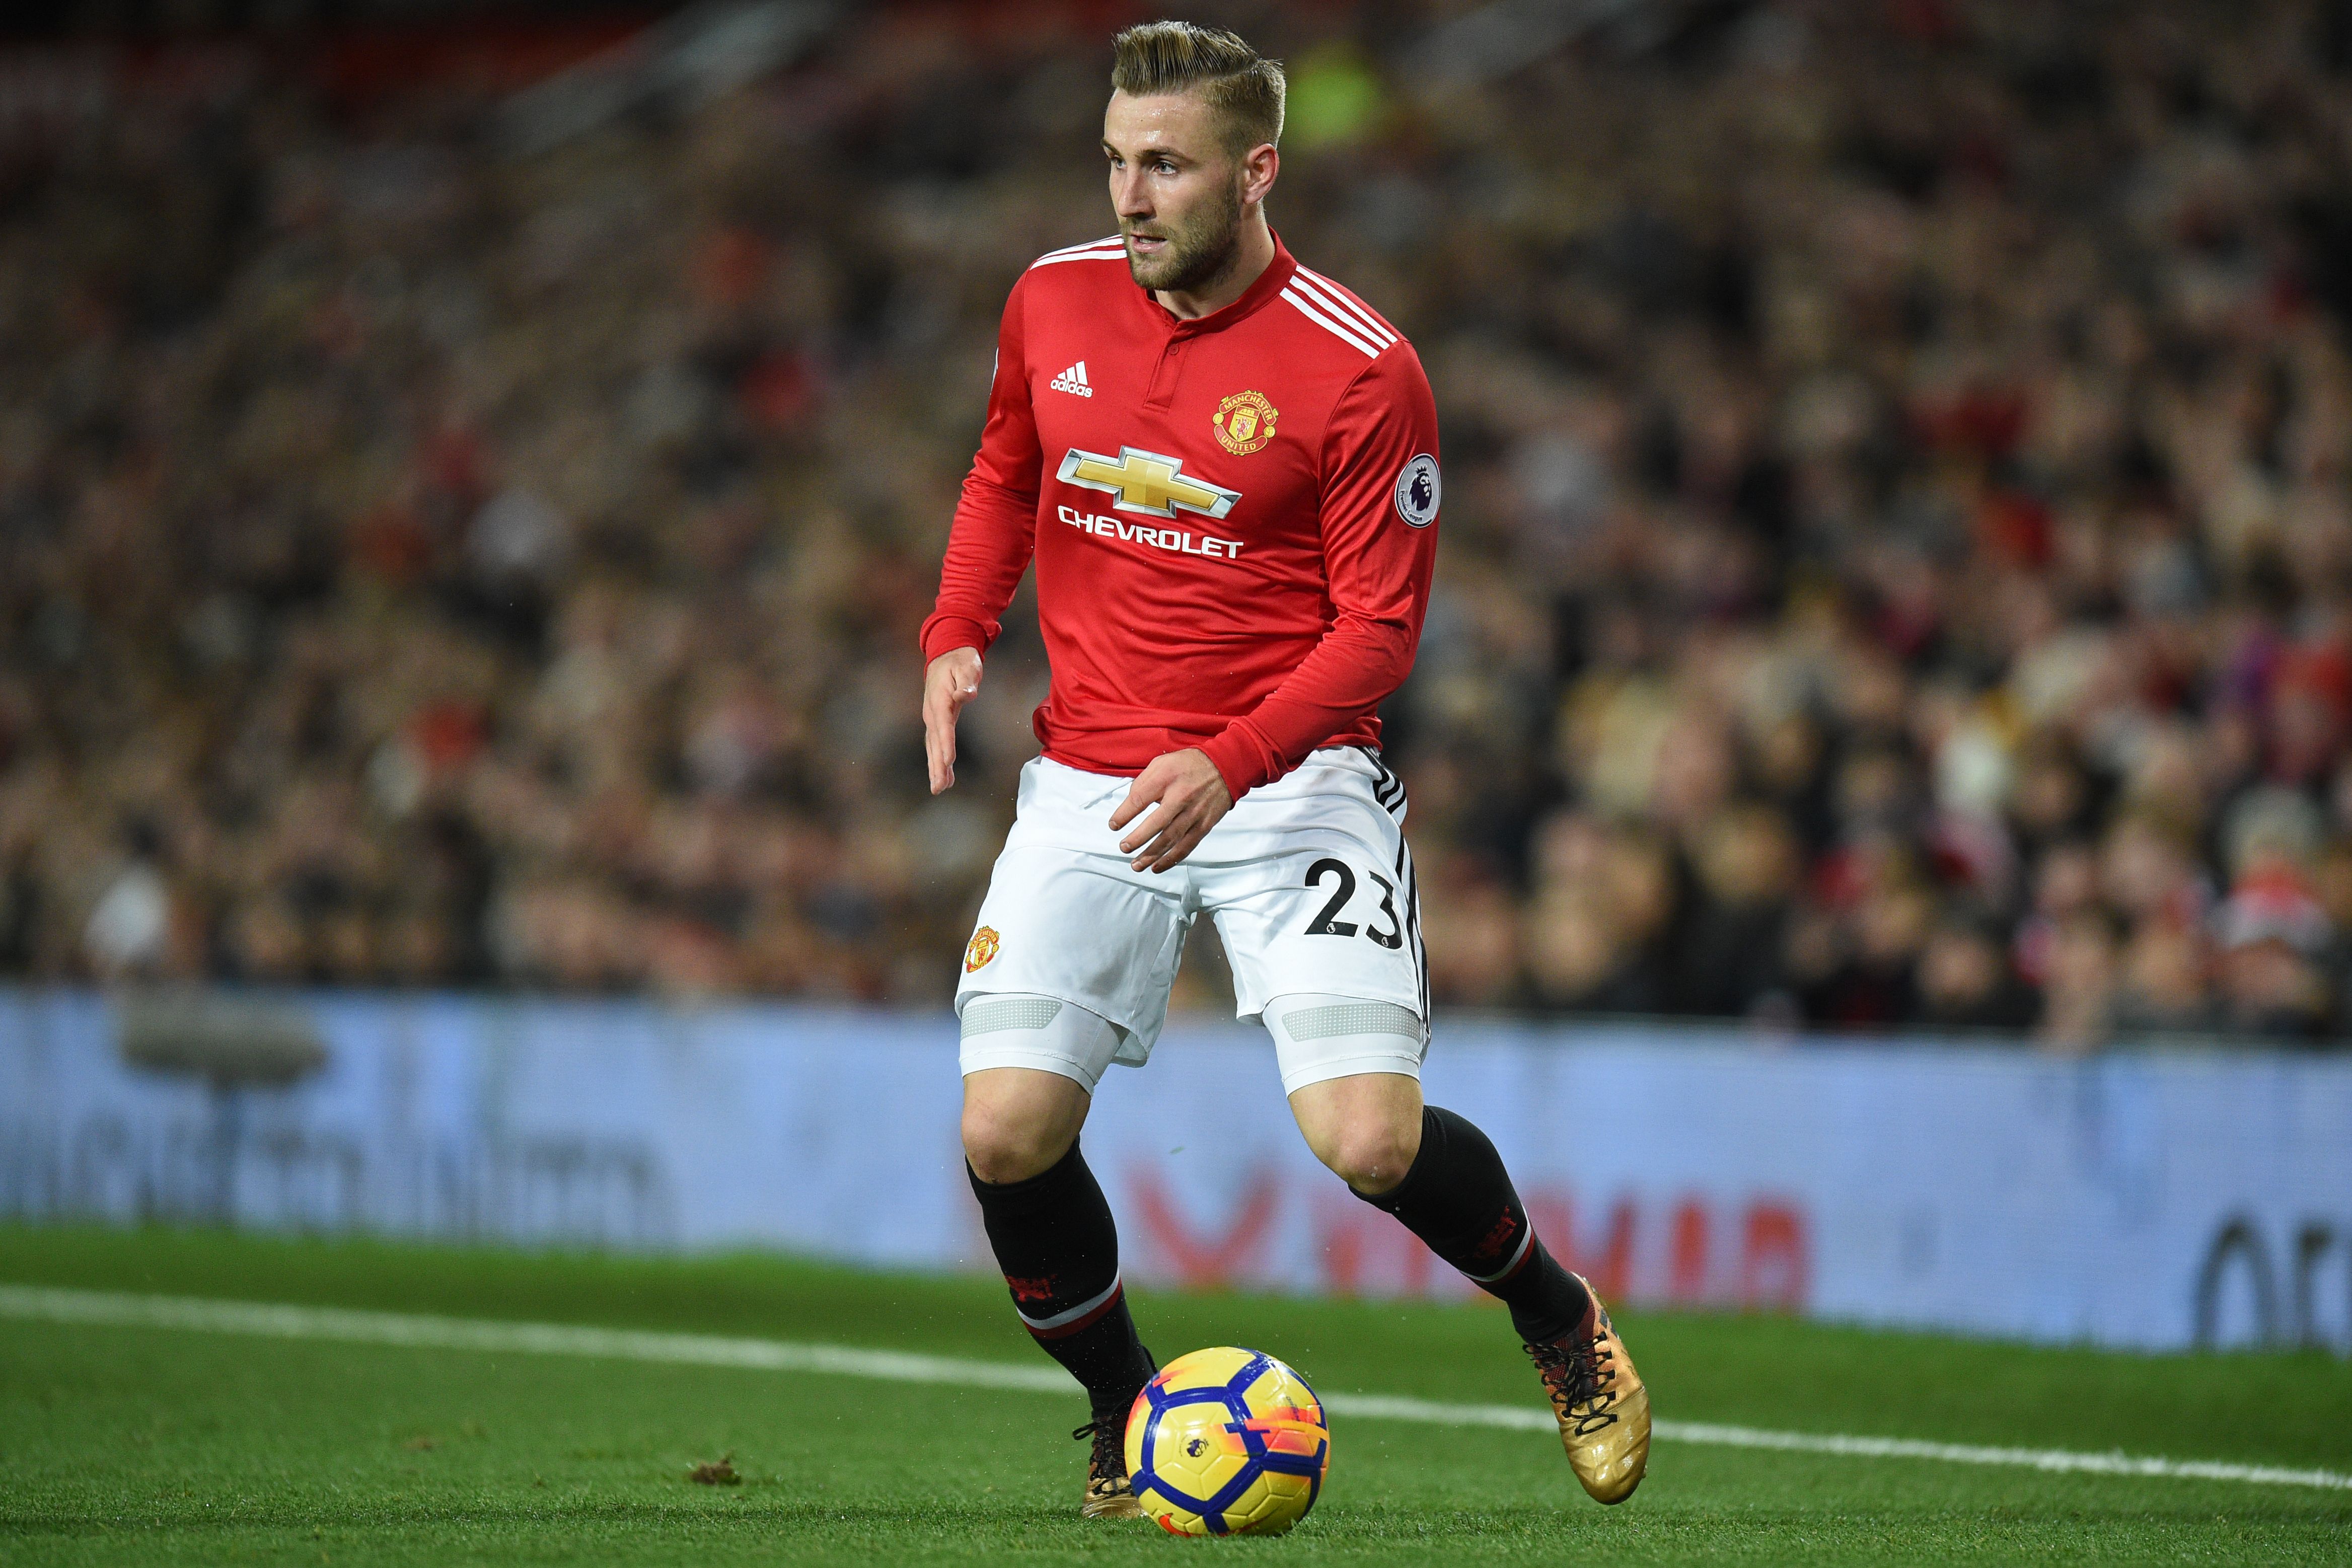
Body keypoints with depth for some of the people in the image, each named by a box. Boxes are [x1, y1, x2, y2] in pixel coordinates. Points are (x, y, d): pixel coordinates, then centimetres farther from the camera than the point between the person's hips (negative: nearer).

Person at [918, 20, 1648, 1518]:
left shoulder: (1360, 371, -12)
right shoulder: (1054, 302, 2)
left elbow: (1379, 625, -10)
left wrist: (1232, 763, -25)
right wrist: (956, 633, 3)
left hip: (1288, 776, -4)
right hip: (1091, 782, 4)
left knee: (1371, 1139, -16)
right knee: (1007, 1132, -11)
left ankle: (1561, 1320, 16)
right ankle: (1122, 1407, 17)